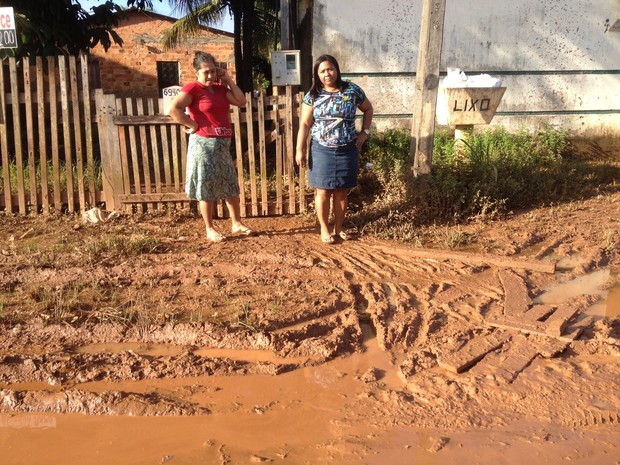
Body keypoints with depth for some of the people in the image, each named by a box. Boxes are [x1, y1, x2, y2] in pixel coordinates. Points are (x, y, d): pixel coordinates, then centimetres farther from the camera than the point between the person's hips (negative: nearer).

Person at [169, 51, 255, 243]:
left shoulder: (220, 88, 12)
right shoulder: (192, 88, -9)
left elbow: (241, 101, 6)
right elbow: (173, 109, -20)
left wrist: (228, 80, 5)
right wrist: (192, 124, -15)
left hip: (222, 144, 7)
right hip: (204, 144, -7)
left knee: (231, 185, 12)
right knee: (206, 188, 2)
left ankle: (237, 224, 23)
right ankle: (210, 229, 12)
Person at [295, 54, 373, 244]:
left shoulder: (352, 90, 0)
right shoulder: (313, 95, -1)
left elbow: (368, 109, 15)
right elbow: (304, 124, -1)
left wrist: (365, 132, 6)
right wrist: (300, 150, -6)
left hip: (347, 150, 1)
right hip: (322, 151, -1)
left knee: (342, 192, 9)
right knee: (323, 191, 3)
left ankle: (339, 227, 24)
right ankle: (324, 229, 18)